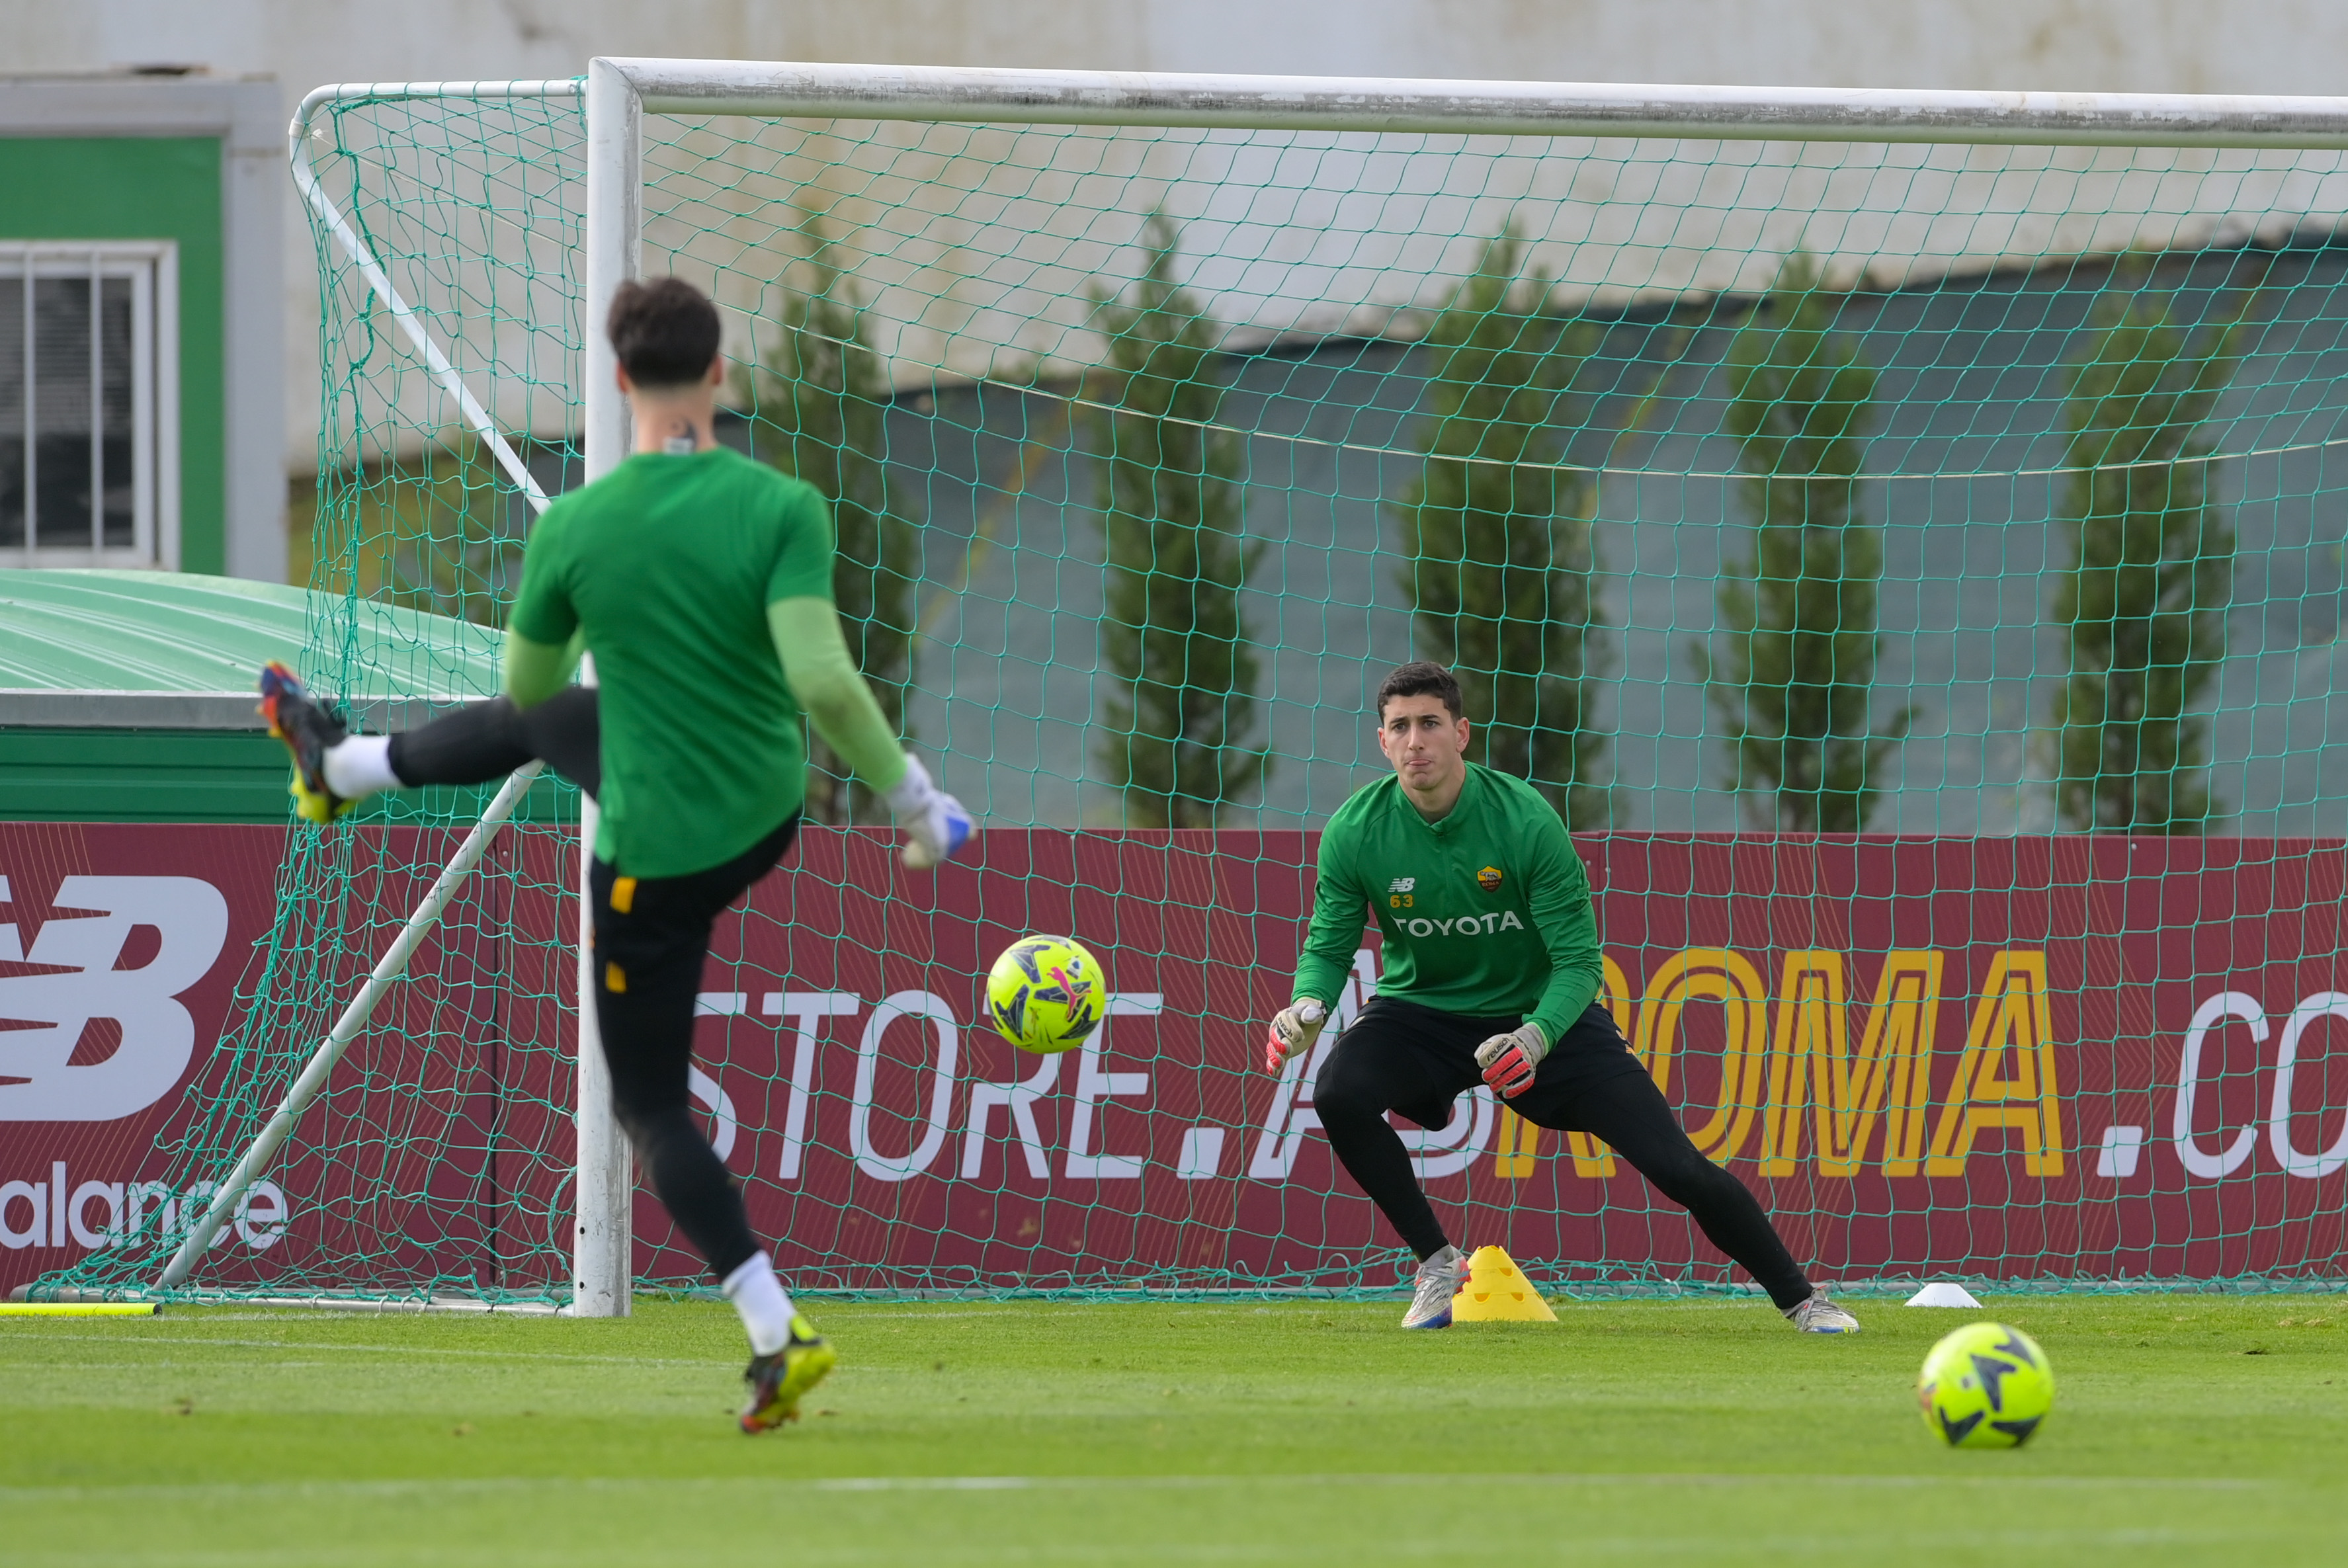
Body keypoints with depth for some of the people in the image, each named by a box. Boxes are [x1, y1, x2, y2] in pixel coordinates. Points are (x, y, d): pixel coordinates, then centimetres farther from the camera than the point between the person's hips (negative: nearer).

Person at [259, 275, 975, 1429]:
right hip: (771, 809, 4)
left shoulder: (573, 530, -18)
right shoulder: (782, 510, -18)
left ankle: (777, 1337, 2)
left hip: (660, 856, -4)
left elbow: (528, 682, -1)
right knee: (537, 726, 30)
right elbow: (823, 681, -27)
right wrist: (912, 799, -15)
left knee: (651, 1107, 12)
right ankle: (336, 768, 56)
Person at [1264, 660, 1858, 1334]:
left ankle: (1800, 1299, 8)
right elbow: (1328, 946, -6)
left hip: (1542, 1012, -2)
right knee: (1338, 1094, -30)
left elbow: (1578, 959, -20)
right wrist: (1308, 1008, -30)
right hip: (1421, 1014, 2)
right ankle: (1438, 1264, -10)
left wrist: (1537, 1037, -40)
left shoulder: (1526, 819, -22)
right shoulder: (1355, 832, -16)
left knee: (1678, 1166, -11)